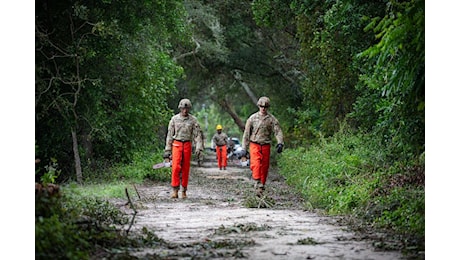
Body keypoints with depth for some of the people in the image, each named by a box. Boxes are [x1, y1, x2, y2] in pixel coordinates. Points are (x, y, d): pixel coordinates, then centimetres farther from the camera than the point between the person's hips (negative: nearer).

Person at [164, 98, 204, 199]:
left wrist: (199, 148, -13)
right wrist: (167, 150, 4)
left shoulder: (193, 120, 3)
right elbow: (170, 135, 7)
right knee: (176, 167, -15)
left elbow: (197, 135, 0)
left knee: (186, 169, 3)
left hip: (187, 145, 1)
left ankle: (184, 191, 12)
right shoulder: (174, 119, 3)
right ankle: (175, 191, -14)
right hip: (177, 144, -1)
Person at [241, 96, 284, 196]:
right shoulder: (252, 118, 4)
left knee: (264, 167, 3)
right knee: (256, 164, -23)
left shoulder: (272, 119, 4)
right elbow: (246, 134, 8)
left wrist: (280, 143, -23)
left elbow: (278, 131, -4)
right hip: (254, 145, -1)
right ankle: (258, 184, -30)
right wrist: (244, 149, 6)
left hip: (266, 146, 1)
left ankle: (262, 187, 15)